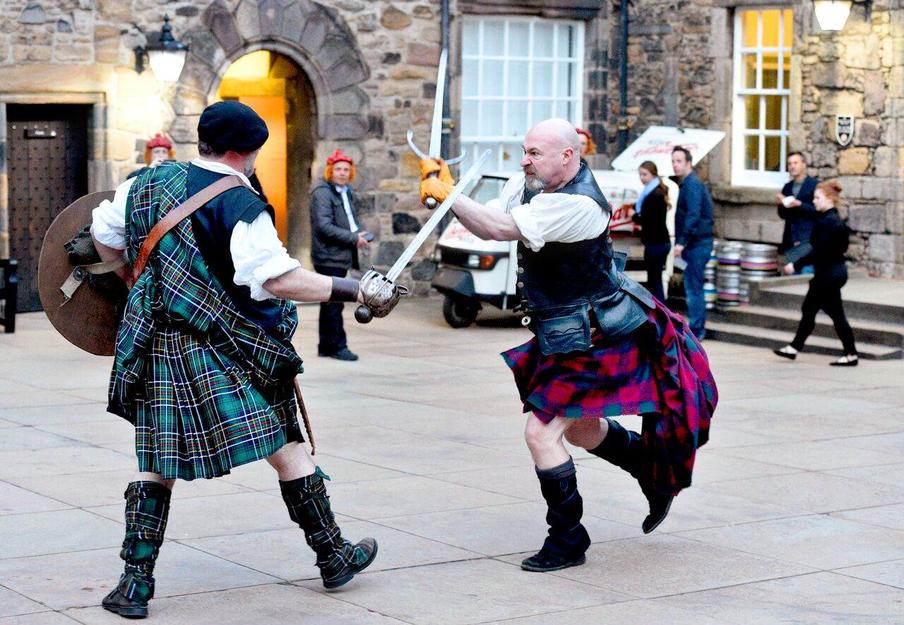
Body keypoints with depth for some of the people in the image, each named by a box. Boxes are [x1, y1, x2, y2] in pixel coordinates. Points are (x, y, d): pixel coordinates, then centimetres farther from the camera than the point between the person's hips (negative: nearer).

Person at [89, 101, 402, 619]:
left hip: (157, 352, 5)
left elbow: (104, 237, 19)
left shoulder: (148, 183, 6)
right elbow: (278, 278, -23)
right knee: (287, 449, 9)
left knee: (157, 464, 12)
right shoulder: (240, 206, -15)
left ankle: (135, 583, 8)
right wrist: (355, 291, -18)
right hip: (229, 357, -5)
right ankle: (335, 557, 20)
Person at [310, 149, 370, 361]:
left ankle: (326, 346, 18)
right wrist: (353, 238, -17)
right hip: (328, 257, -9)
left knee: (331, 304, 13)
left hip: (341, 257, 9)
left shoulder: (346, 193, 17)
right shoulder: (322, 193, -10)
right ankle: (338, 346, -4)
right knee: (333, 303, -7)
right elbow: (324, 226, -18)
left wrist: (360, 234, 7)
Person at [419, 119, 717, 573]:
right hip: (561, 336, 10)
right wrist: (443, 187, -13)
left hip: (588, 342, -10)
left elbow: (504, 229, -33)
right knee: (580, 430, 24)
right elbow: (490, 228, 2)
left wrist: (447, 196, -29)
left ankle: (567, 541, 2)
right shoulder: (529, 183, -1)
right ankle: (657, 476, 46)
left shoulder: (579, 205, -27)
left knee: (541, 433, -12)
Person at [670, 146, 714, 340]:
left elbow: (693, 215, -24)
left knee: (693, 287, -7)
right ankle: (698, 327, 21)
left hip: (697, 243, -10)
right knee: (694, 286, 14)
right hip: (696, 243, 10)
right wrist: (682, 242, 19)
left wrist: (682, 242, -29)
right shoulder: (686, 183, 17)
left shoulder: (693, 184, -13)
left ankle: (696, 329, -4)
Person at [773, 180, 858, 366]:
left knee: (836, 314, -4)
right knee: (808, 309, 15)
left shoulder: (827, 222, -20)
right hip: (833, 271, 11)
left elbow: (819, 251, -24)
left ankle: (851, 355, 2)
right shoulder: (836, 220, 10)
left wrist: (796, 265, -17)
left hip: (828, 274, -11)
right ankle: (795, 347, 22)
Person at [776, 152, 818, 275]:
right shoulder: (787, 187, 16)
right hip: (790, 241, 6)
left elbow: (818, 210, -8)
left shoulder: (815, 185, -2)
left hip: (808, 241, -6)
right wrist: (780, 204, -2)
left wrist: (799, 205, -17)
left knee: (806, 274, -12)